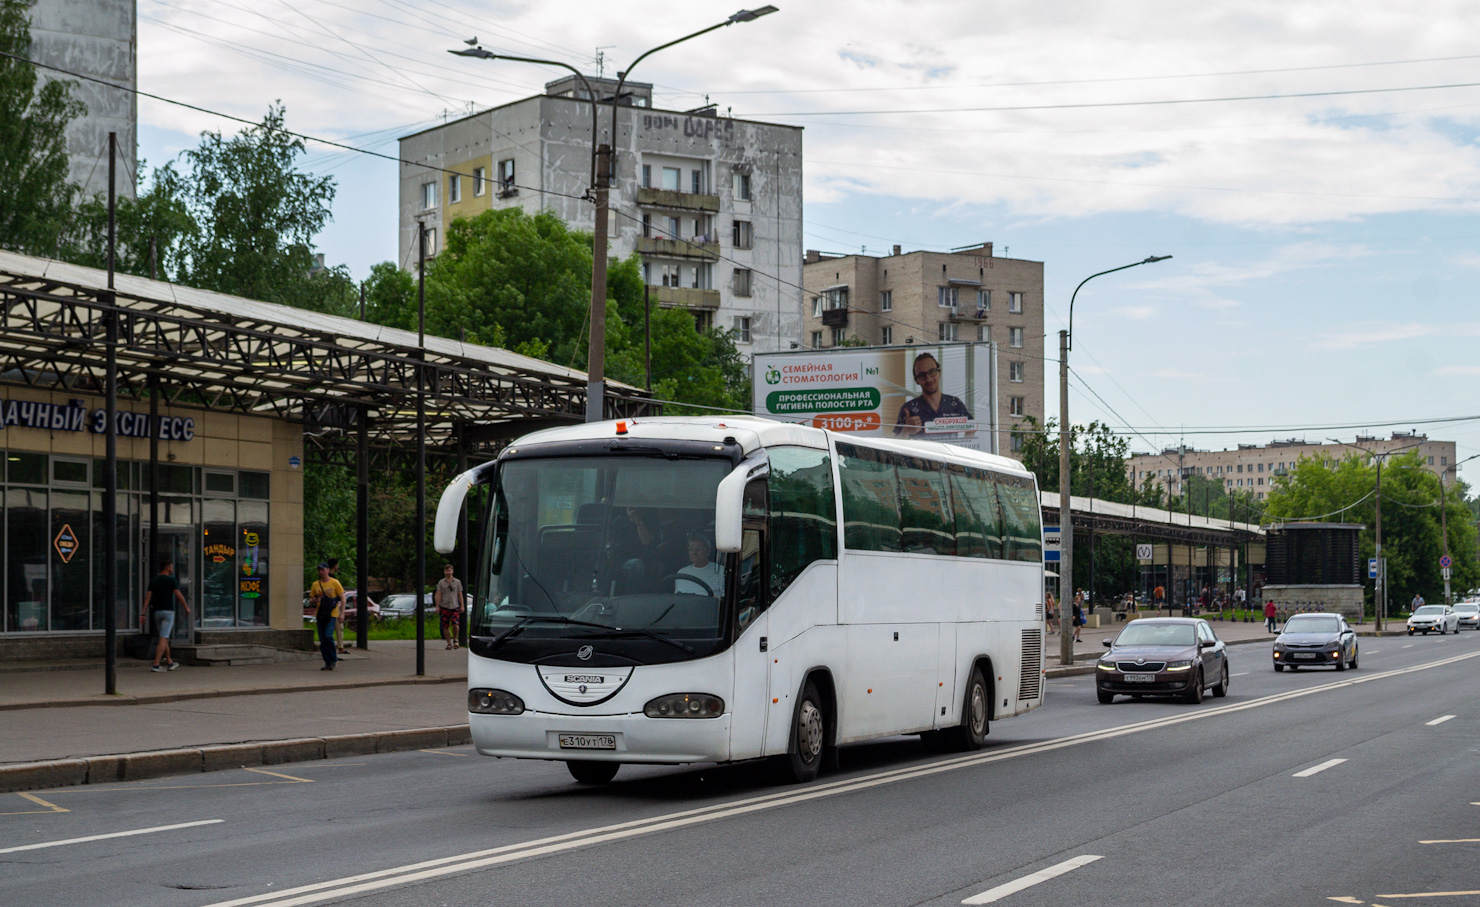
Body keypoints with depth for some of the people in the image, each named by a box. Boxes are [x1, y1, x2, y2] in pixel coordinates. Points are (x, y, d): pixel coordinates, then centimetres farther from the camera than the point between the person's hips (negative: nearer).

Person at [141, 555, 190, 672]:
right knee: (163, 639, -8)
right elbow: (179, 596, -9)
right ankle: (156, 665, -16)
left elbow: (148, 598, 3)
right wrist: (187, 608, 4)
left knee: (164, 638, 16)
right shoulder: (171, 580, -7)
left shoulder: (153, 580, 8)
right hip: (168, 611, -6)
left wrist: (144, 614, 2)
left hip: (157, 611, 6)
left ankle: (169, 663, 25)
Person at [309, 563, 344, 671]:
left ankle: (334, 658, -2)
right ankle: (328, 663, 10)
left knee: (328, 635, -20)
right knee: (322, 639, 2)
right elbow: (311, 598, 16)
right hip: (320, 615, 4)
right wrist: (315, 601, -9)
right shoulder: (315, 584, 10)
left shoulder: (334, 583, 0)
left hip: (332, 614, -4)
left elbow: (342, 598, 1)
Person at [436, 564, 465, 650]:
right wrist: (437, 606, -5)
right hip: (444, 607, 0)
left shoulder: (457, 582, 10)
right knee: (446, 627, -1)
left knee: (455, 625, -14)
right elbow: (438, 595, 3)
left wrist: (462, 606, 7)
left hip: (455, 607, 0)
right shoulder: (441, 582, 7)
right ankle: (449, 643, 9)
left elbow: (460, 594, 12)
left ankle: (455, 639, 9)